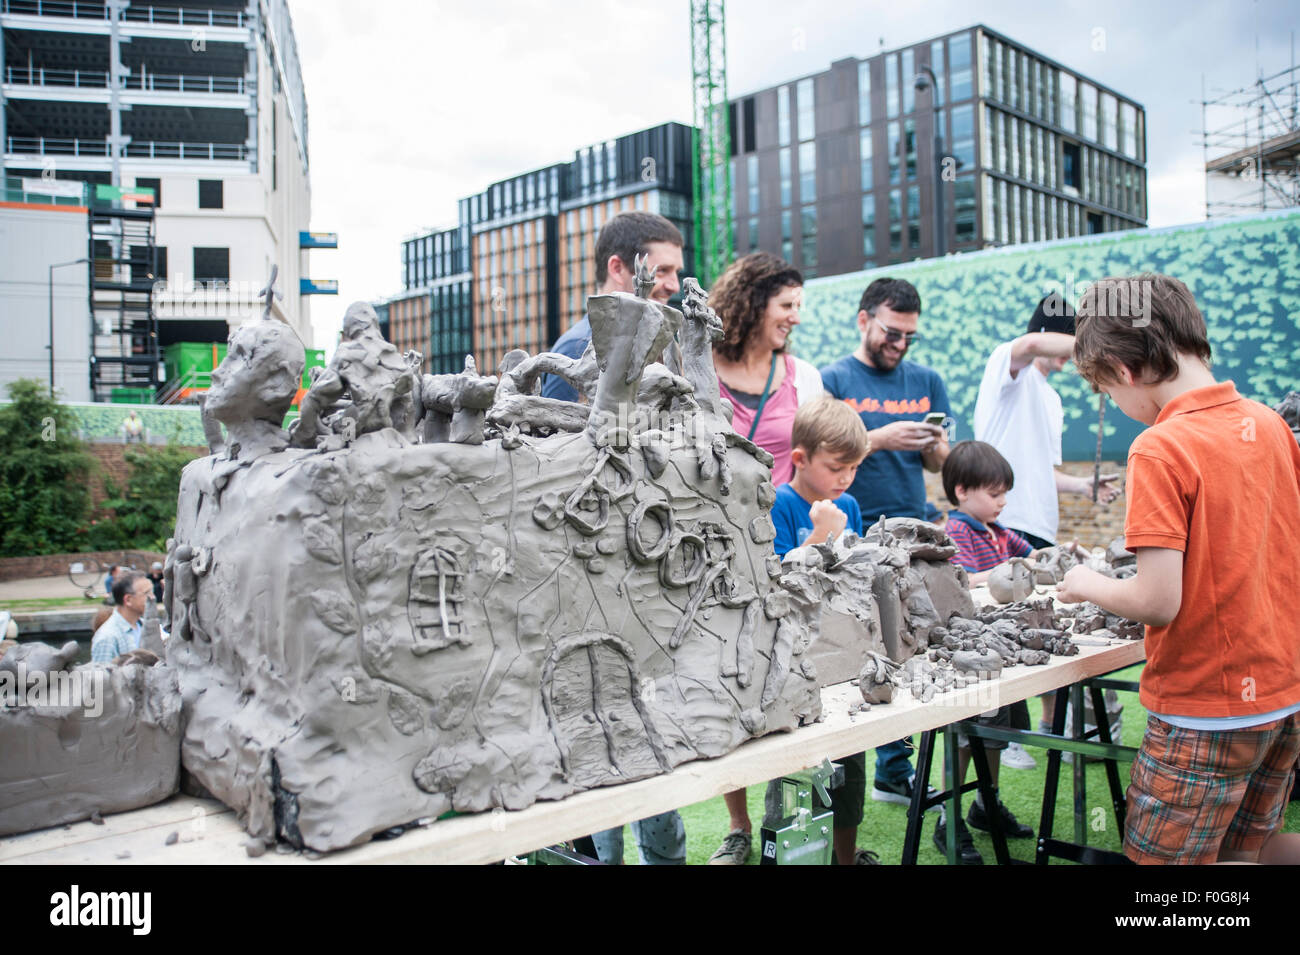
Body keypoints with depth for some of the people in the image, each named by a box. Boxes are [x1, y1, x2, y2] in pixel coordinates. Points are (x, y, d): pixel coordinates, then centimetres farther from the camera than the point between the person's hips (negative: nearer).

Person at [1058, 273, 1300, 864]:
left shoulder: (1160, 449, -21)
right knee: (1245, 846, 24)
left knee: (1164, 856, 9)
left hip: (1205, 706, -8)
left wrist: (1087, 585, -6)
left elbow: (1158, 602, -25)